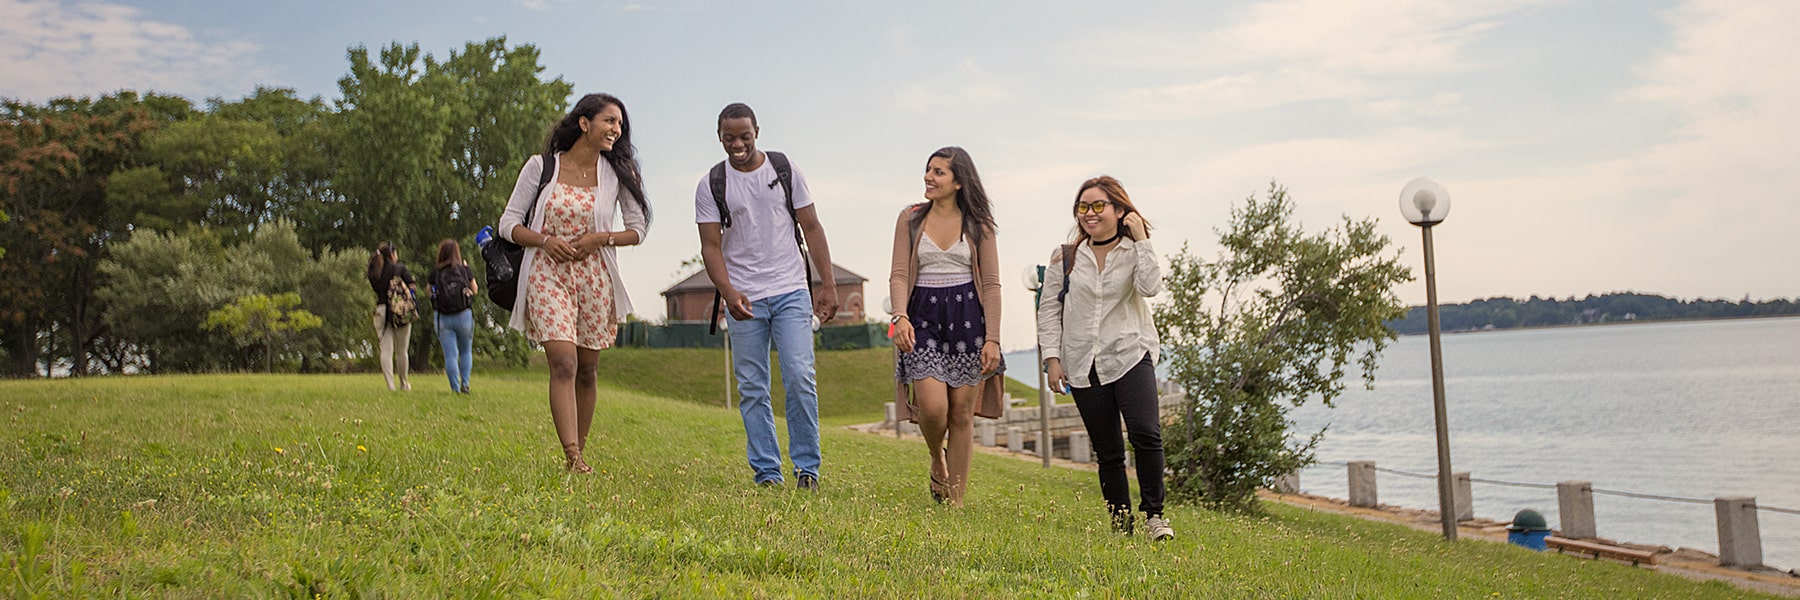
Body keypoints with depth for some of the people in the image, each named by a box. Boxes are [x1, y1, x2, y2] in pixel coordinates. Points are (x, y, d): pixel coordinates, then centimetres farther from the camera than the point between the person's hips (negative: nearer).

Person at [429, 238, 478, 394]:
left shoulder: (435, 272, -1)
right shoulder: (464, 270, -1)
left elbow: (430, 292, 9)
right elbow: (475, 290, 12)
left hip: (443, 317, 0)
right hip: (464, 315, 0)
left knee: (450, 355, 2)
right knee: (466, 351, 16)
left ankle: (455, 388, -3)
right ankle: (465, 384, 7)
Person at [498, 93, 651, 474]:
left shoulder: (617, 172, 4)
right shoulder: (542, 167, -1)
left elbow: (638, 228, 8)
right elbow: (509, 223, 2)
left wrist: (601, 238, -9)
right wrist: (545, 240, -15)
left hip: (594, 278, 3)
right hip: (547, 275, -3)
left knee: (586, 370, 8)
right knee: (563, 363, -17)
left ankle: (577, 454, 20)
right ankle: (572, 457, -22)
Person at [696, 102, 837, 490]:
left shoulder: (786, 171, 4)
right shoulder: (711, 186, 3)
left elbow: (811, 228, 7)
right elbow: (711, 245, 0)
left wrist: (828, 284, 1)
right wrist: (728, 292, -17)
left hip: (791, 291, 0)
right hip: (743, 298, 1)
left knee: (800, 378, -10)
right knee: (752, 389, 2)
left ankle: (807, 468, 0)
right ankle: (766, 472, 9)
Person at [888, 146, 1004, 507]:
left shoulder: (977, 223, 4)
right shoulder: (910, 219, 7)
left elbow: (991, 284, 3)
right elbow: (899, 275, 1)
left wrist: (992, 338, -5)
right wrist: (900, 316, -18)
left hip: (966, 317, 0)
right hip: (923, 316, 0)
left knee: (961, 411, 1)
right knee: (932, 406, -15)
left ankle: (955, 501, 11)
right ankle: (937, 461, 19)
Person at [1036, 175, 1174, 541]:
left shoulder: (1134, 251, 4)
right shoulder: (1066, 258, 6)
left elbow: (1150, 287, -16)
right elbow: (1049, 311, 8)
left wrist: (1142, 239, -12)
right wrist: (1052, 358, 0)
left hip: (1130, 356, -2)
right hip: (1083, 366, 2)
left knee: (1146, 434, -20)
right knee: (1107, 452, 5)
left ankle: (1153, 514, -5)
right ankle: (1120, 524, 14)